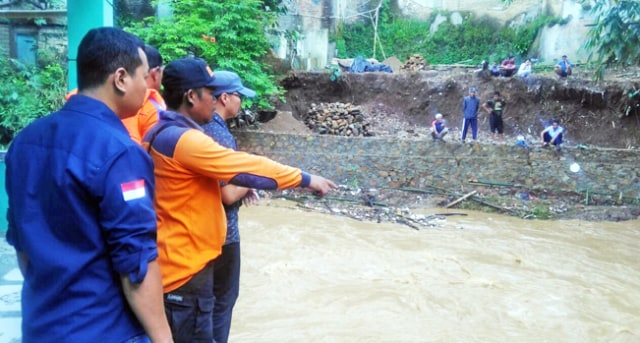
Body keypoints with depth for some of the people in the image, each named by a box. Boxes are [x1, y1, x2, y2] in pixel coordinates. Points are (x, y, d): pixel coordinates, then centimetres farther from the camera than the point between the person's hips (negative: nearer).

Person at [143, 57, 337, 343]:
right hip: (185, 265, -10)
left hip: (176, 259, 10)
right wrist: (306, 179, -12)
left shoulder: (160, 134, 8)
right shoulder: (186, 140, -23)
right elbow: (246, 167, -21)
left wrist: (240, 187, 14)